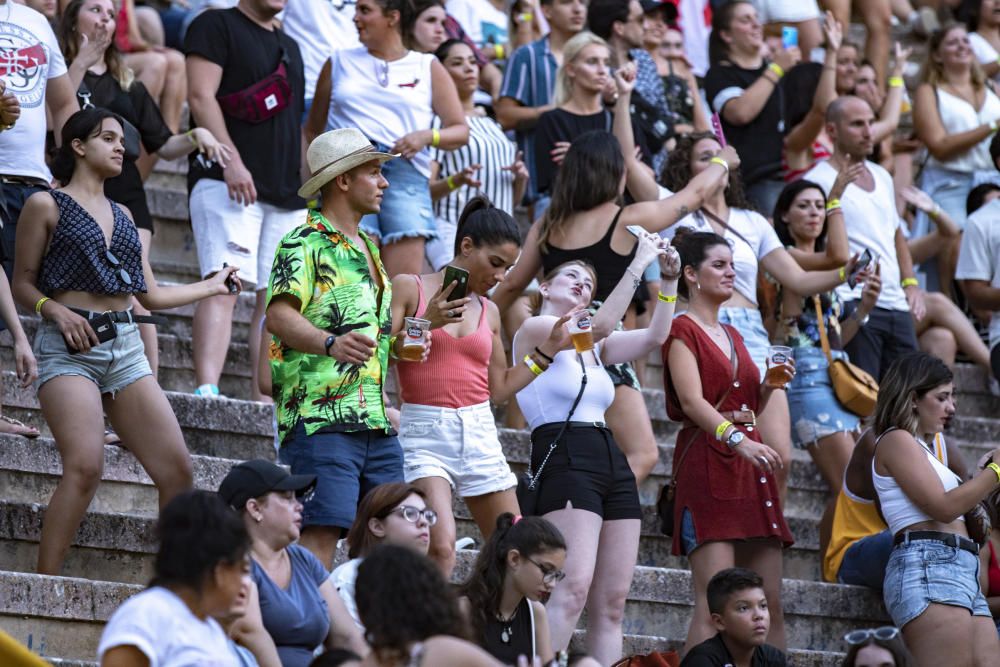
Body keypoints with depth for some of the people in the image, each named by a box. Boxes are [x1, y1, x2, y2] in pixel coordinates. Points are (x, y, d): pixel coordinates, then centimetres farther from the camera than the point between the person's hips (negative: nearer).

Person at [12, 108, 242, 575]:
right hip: (70, 345, -6)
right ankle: (44, 585, -21)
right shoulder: (47, 206, 5)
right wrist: (55, 309, -16)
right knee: (85, 466, -24)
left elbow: (151, 295, 24)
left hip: (125, 346, 6)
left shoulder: (122, 216, 22)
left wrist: (212, 286, 31)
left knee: (177, 469, -3)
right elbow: (23, 283, 3)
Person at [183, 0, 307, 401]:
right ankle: (206, 390, -29)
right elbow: (201, 97, -9)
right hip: (225, 183, -8)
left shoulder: (289, 47, 25)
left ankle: (265, 399, 3)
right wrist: (231, 160, -20)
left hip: (287, 192, 8)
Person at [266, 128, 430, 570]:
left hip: (376, 422, 9)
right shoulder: (304, 244, -5)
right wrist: (331, 343, -38)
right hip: (321, 417, -9)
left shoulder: (367, 248, 23)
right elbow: (279, 315, -22)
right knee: (321, 535, -16)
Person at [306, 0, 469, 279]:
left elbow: (461, 131, 14)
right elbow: (313, 130, 22)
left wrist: (427, 136, -6)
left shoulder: (428, 68, 17)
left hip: (404, 172, 0)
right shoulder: (339, 63, 20)